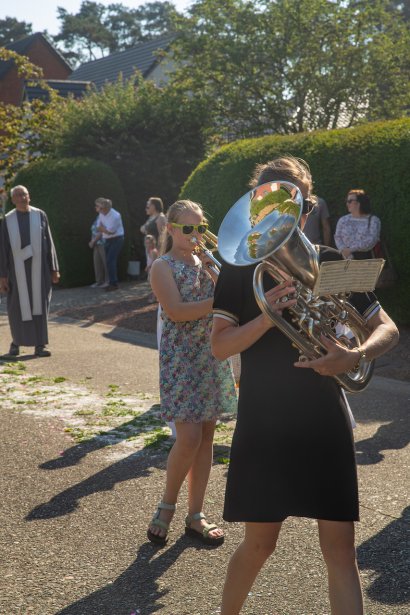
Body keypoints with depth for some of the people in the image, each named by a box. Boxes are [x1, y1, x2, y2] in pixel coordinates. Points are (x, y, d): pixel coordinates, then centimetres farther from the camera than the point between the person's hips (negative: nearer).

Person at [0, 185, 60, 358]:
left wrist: (54, 269, 2)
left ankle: (39, 345, 8)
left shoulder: (40, 216, 2)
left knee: (38, 305, 2)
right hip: (18, 269, 0)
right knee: (18, 306, 4)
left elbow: (49, 243, 4)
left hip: (39, 269, 0)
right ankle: (16, 342, 23)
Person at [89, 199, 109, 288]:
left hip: (103, 244, -9)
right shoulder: (98, 217, 14)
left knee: (106, 262, -2)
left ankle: (108, 281, 5)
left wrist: (93, 241, -10)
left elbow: (102, 232, -17)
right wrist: (92, 241, 6)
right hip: (97, 244, 9)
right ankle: (99, 281, 18)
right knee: (97, 262, 10)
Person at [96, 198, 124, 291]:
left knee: (110, 261, -14)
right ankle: (113, 283, 15)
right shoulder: (101, 214, 3)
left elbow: (110, 231, -20)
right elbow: (99, 229, 6)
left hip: (116, 240, -8)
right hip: (107, 240, 8)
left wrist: (102, 228, -5)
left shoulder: (115, 216, -21)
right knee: (110, 261, 8)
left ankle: (113, 283, -11)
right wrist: (105, 229, -12)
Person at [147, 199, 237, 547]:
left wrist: (218, 276, -12)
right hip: (180, 359, -6)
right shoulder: (163, 267, -5)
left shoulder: (207, 261, 12)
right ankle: (167, 506, 11)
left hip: (213, 356, 6)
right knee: (189, 438, -12)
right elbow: (176, 311, -19)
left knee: (206, 435, 6)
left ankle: (196, 515, 16)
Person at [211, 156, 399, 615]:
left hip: (324, 425, 2)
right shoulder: (239, 268, -1)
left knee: (340, 549, 1)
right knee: (259, 544, 8)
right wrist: (267, 316, -27)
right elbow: (219, 346, -9)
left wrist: (355, 356, -18)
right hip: (263, 425, -1)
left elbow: (388, 329, 3)